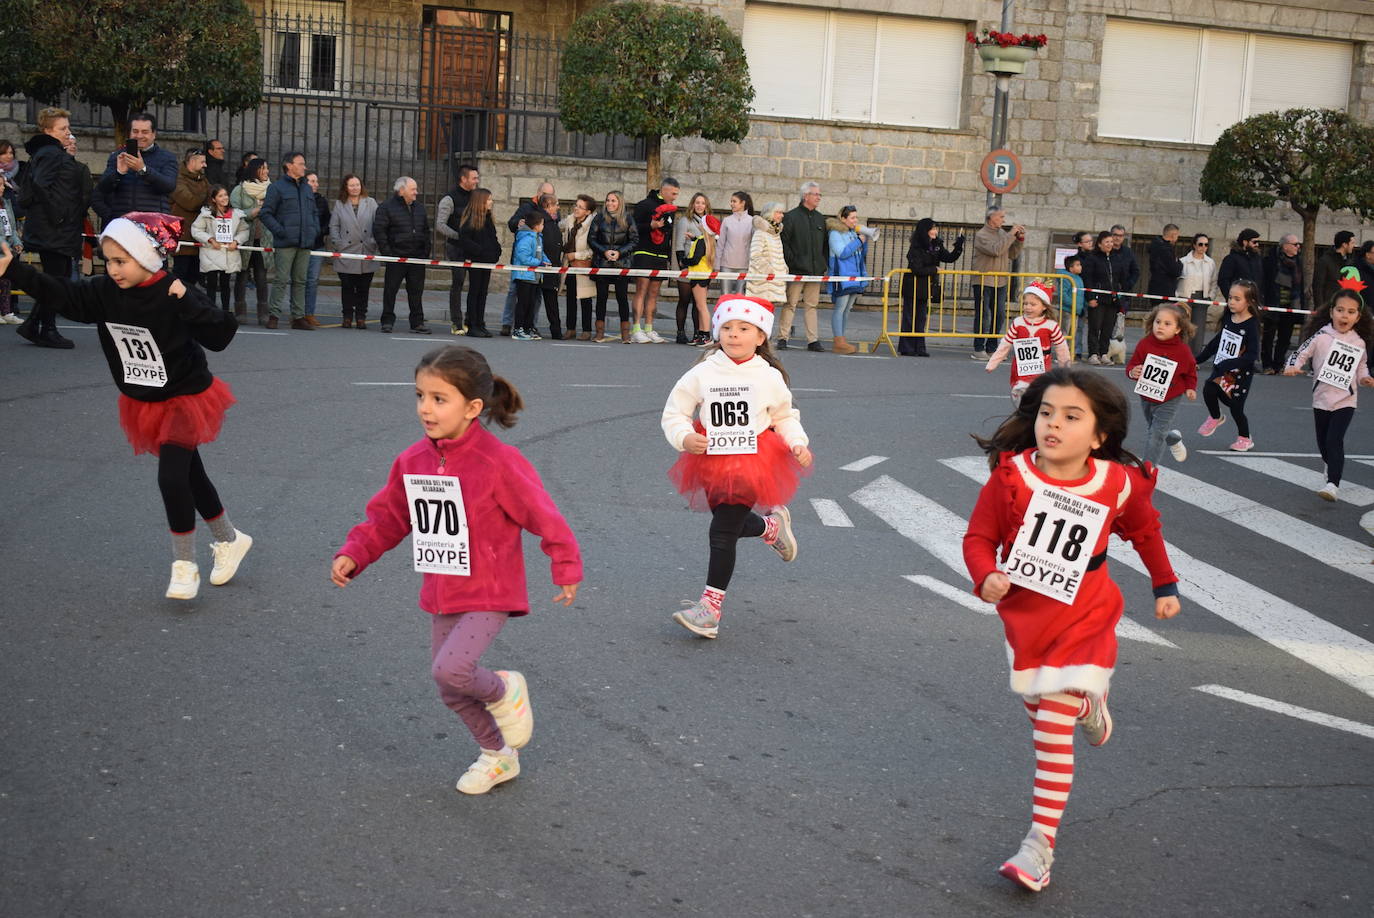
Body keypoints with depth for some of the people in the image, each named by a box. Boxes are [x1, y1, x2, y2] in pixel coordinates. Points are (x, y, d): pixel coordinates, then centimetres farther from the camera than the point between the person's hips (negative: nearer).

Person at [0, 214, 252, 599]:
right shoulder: (106, 292, -8)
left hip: (186, 399, -7)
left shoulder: (176, 296, -25)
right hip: (144, 404, 7)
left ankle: (184, 564, 2)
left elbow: (219, 336, -33)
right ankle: (230, 541, 37)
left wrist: (188, 302, -44)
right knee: (190, 476, 18)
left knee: (172, 478, -15)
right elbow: (62, 294, -5)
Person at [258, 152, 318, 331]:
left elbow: (315, 212, 27)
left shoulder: (307, 188, 17)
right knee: (282, 280, -7)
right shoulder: (277, 187, -2)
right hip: (285, 243, -6)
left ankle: (298, 317, 11)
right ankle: (274, 315, -1)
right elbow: (265, 213, -6)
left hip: (305, 242, 6)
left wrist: (315, 229, 11)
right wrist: (279, 231, -14)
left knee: (300, 281, 8)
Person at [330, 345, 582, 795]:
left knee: (450, 669, -25)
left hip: (489, 594, -7)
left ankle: (506, 691, 8)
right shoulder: (412, 461, -1)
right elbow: (387, 517, 10)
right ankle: (497, 756, 38)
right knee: (451, 691, 14)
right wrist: (353, 554, -2)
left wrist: (565, 568, -10)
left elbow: (543, 515, -13)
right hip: (441, 595, 7)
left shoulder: (499, 462, -19)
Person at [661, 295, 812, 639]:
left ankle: (711, 605, -2)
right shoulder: (703, 374, -3)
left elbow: (784, 417, 13)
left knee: (723, 530, -9)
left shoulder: (770, 377, -1)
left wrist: (798, 444, -2)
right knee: (732, 523, 17)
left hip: (752, 464, -3)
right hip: (712, 461, 3)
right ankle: (771, 526, 51)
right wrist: (685, 437, -17)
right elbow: (674, 413, 1)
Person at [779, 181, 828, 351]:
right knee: (790, 304, -5)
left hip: (815, 270, 5)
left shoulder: (820, 219, 16)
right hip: (796, 270, -5)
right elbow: (783, 242, -5)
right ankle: (782, 338, -1)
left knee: (812, 305, 6)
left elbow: (825, 243, 20)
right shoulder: (791, 217, -1)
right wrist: (791, 261, -12)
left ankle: (813, 340, 7)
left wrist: (825, 264, 11)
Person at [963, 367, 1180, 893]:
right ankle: (1088, 704, 58)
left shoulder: (1118, 485, -13)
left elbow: (1145, 531, 8)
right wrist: (986, 577, -30)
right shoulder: (1011, 476, -16)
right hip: (1023, 617, 3)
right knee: (1038, 709, 23)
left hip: (1081, 623, -3)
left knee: (1053, 732, -10)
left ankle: (1041, 844, -4)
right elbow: (979, 537, -11)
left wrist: (1165, 586, 11)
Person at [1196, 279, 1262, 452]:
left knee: (1236, 407, 3)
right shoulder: (1228, 318, 0)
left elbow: (1252, 355, -23)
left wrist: (1229, 364, -31)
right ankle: (1215, 418, 22)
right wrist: (1200, 358, 17)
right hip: (1221, 370, 5)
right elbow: (1217, 341, 15)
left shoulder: (1251, 325, -19)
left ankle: (1245, 439, 27)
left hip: (1240, 374, -5)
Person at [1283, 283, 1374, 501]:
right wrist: (1293, 367, -24)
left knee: (1335, 439, -16)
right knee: (1322, 441, 15)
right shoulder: (1321, 336, -8)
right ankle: (1332, 465, 46)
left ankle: (1333, 484, -19)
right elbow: (1302, 352, -5)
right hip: (1321, 397, 1)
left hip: (1345, 399, -1)